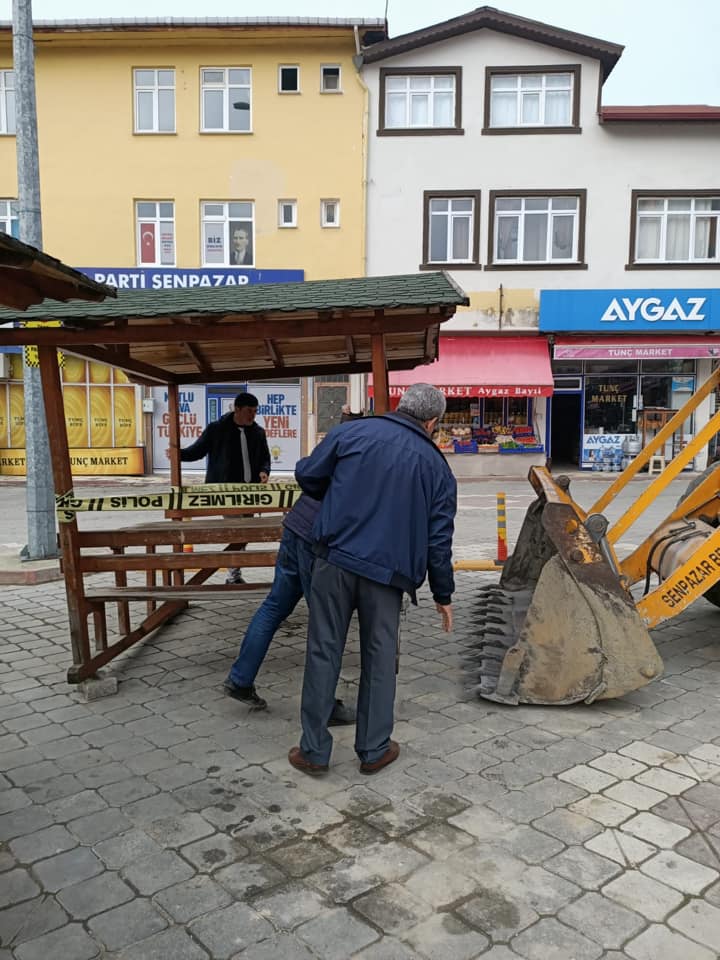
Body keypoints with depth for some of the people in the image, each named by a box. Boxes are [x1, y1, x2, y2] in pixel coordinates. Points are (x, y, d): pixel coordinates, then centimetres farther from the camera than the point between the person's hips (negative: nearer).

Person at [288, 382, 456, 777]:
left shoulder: (352, 432, 2)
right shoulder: (436, 466, 6)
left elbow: (307, 474, 7)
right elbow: (439, 539, 5)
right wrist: (443, 595, 16)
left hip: (335, 558, 0)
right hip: (387, 571, 1)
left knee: (324, 652, 9)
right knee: (380, 658, 15)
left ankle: (314, 750, 18)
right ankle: (373, 749, 25)